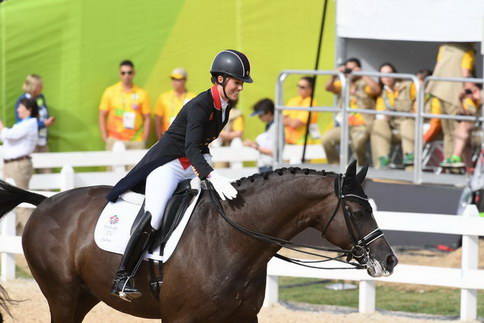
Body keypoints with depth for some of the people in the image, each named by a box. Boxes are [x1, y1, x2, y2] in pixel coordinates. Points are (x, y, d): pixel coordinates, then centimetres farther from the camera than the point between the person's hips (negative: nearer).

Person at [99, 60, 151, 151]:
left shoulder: (142, 94, 6)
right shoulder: (110, 92, 6)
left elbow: (147, 118, 7)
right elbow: (102, 115, 8)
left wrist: (145, 140, 0)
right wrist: (105, 138, -1)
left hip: (136, 141, 0)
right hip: (115, 140, 0)